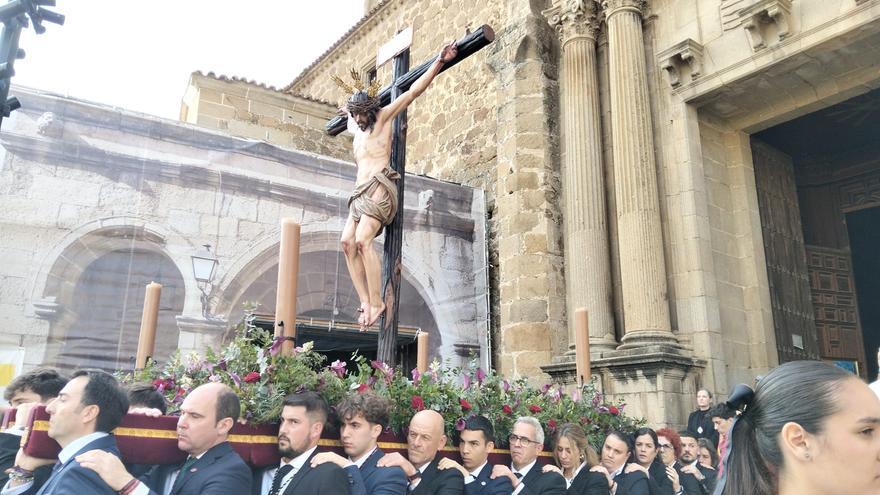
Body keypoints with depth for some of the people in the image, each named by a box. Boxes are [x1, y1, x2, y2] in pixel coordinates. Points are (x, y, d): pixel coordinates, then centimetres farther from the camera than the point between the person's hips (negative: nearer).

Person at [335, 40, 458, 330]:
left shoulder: (383, 117, 6)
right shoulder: (356, 128, 26)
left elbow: (413, 91, 0)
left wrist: (439, 62, -3)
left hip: (379, 188, -8)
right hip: (360, 193, 8)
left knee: (363, 240, -24)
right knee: (348, 242, -11)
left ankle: (377, 303, -23)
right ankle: (365, 302, -14)